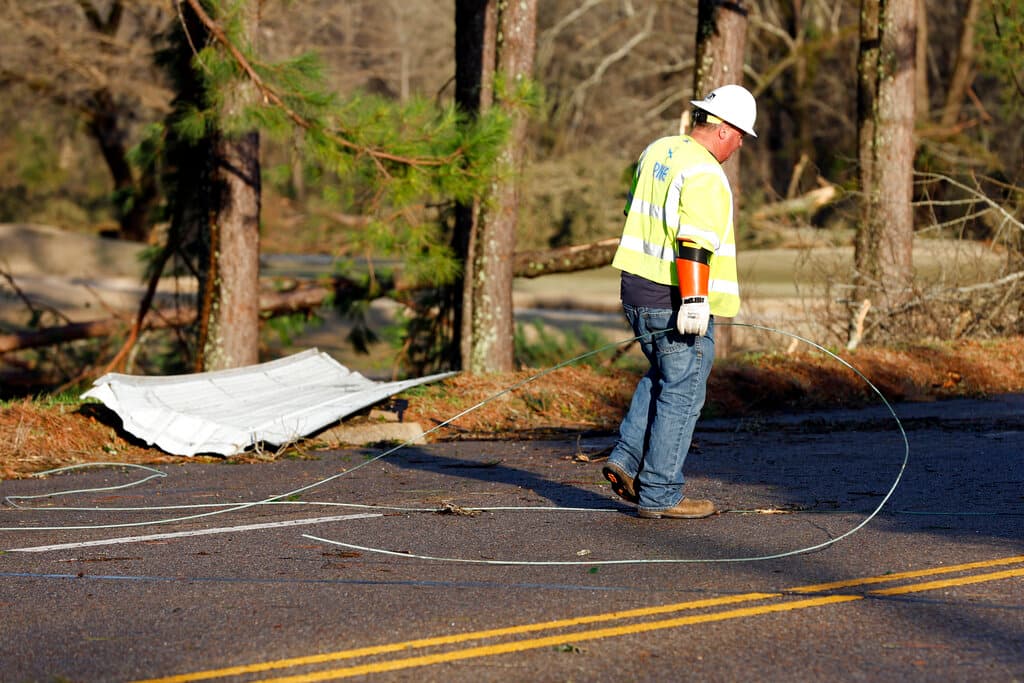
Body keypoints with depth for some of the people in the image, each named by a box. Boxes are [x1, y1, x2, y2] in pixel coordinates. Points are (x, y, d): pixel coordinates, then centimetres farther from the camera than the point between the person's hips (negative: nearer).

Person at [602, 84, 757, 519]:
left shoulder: (657, 152, 11)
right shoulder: (704, 176, -18)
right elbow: (694, 245, -26)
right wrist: (694, 301, -27)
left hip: (637, 289, 9)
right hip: (675, 302, -9)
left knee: (661, 378, 25)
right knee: (681, 393, 1)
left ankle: (626, 460, 16)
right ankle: (659, 495, 4)